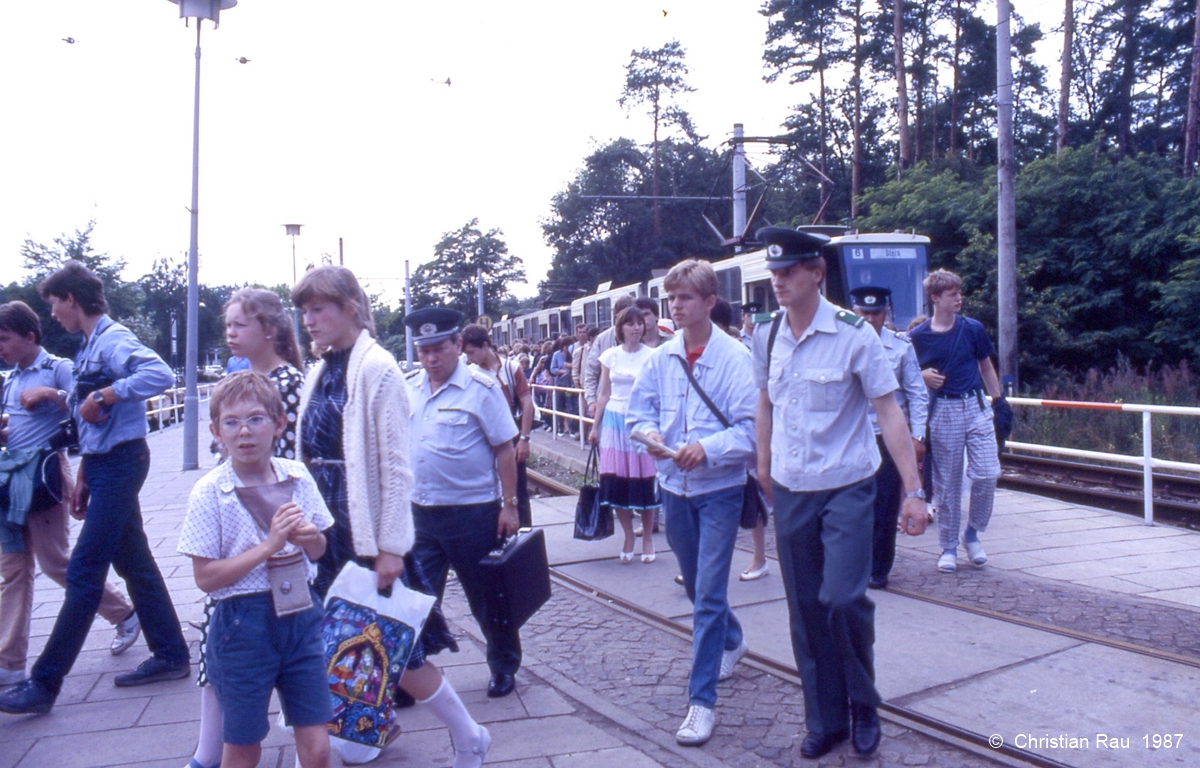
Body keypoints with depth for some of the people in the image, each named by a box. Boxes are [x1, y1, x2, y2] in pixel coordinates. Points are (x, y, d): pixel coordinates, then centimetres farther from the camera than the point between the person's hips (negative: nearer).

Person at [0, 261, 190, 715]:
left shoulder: (113, 339, -14)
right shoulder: (91, 345, 15)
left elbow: (161, 374, -34)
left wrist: (102, 396, -27)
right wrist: (84, 477, 18)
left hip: (120, 464, -10)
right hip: (104, 465, 10)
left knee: (83, 574, -4)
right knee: (135, 563, 14)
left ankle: (44, 683, 3)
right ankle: (170, 655, 23)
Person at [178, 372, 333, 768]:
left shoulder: (298, 477, 1)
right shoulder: (209, 492, -9)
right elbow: (205, 577, -12)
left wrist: (309, 536, -9)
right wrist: (268, 546, -19)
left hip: (300, 613, 3)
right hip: (244, 621, -3)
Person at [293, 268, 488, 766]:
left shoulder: (375, 368, -12)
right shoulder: (320, 372, 10)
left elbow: (396, 467, -15)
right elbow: (311, 454, 15)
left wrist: (391, 547, -16)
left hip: (369, 531, -7)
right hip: (329, 528, 7)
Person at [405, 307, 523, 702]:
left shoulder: (481, 389, -9)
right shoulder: (410, 390, 7)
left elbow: (505, 449, -9)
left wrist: (509, 505, -12)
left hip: (473, 513, -4)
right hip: (421, 512, 5)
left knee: (487, 598, 10)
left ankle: (504, 666, 30)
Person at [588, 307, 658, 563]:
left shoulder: (652, 356, 0)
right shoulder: (610, 356, 6)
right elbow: (603, 394, 10)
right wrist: (595, 427, 8)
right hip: (615, 420, 2)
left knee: (644, 482, 1)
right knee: (616, 482, 1)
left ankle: (647, 539, 17)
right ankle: (628, 537, 19)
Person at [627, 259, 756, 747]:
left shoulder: (735, 358, -13)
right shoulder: (661, 358, 1)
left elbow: (750, 428, -16)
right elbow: (640, 410, 8)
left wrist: (708, 447, -31)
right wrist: (649, 434, -14)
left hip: (719, 489, -5)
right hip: (674, 487, 6)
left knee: (708, 594, -7)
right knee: (695, 585, 21)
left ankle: (702, 700, 2)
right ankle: (731, 641, 49)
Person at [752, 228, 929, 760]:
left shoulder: (854, 335, -12)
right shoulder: (767, 336, 2)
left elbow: (889, 412, -12)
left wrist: (913, 490, -16)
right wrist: (764, 465, 15)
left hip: (846, 489, -4)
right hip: (791, 492, 5)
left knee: (843, 599, -14)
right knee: (805, 612, 9)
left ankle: (863, 705, 14)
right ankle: (825, 721, 25)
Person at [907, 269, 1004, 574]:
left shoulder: (973, 329, 3)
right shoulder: (918, 337, -3)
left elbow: (986, 366, 14)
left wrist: (999, 400, 11)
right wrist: (923, 376, -14)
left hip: (976, 406, 2)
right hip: (942, 409, -2)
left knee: (987, 474, -6)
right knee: (947, 483, 4)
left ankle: (972, 532, 17)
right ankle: (948, 547, 17)